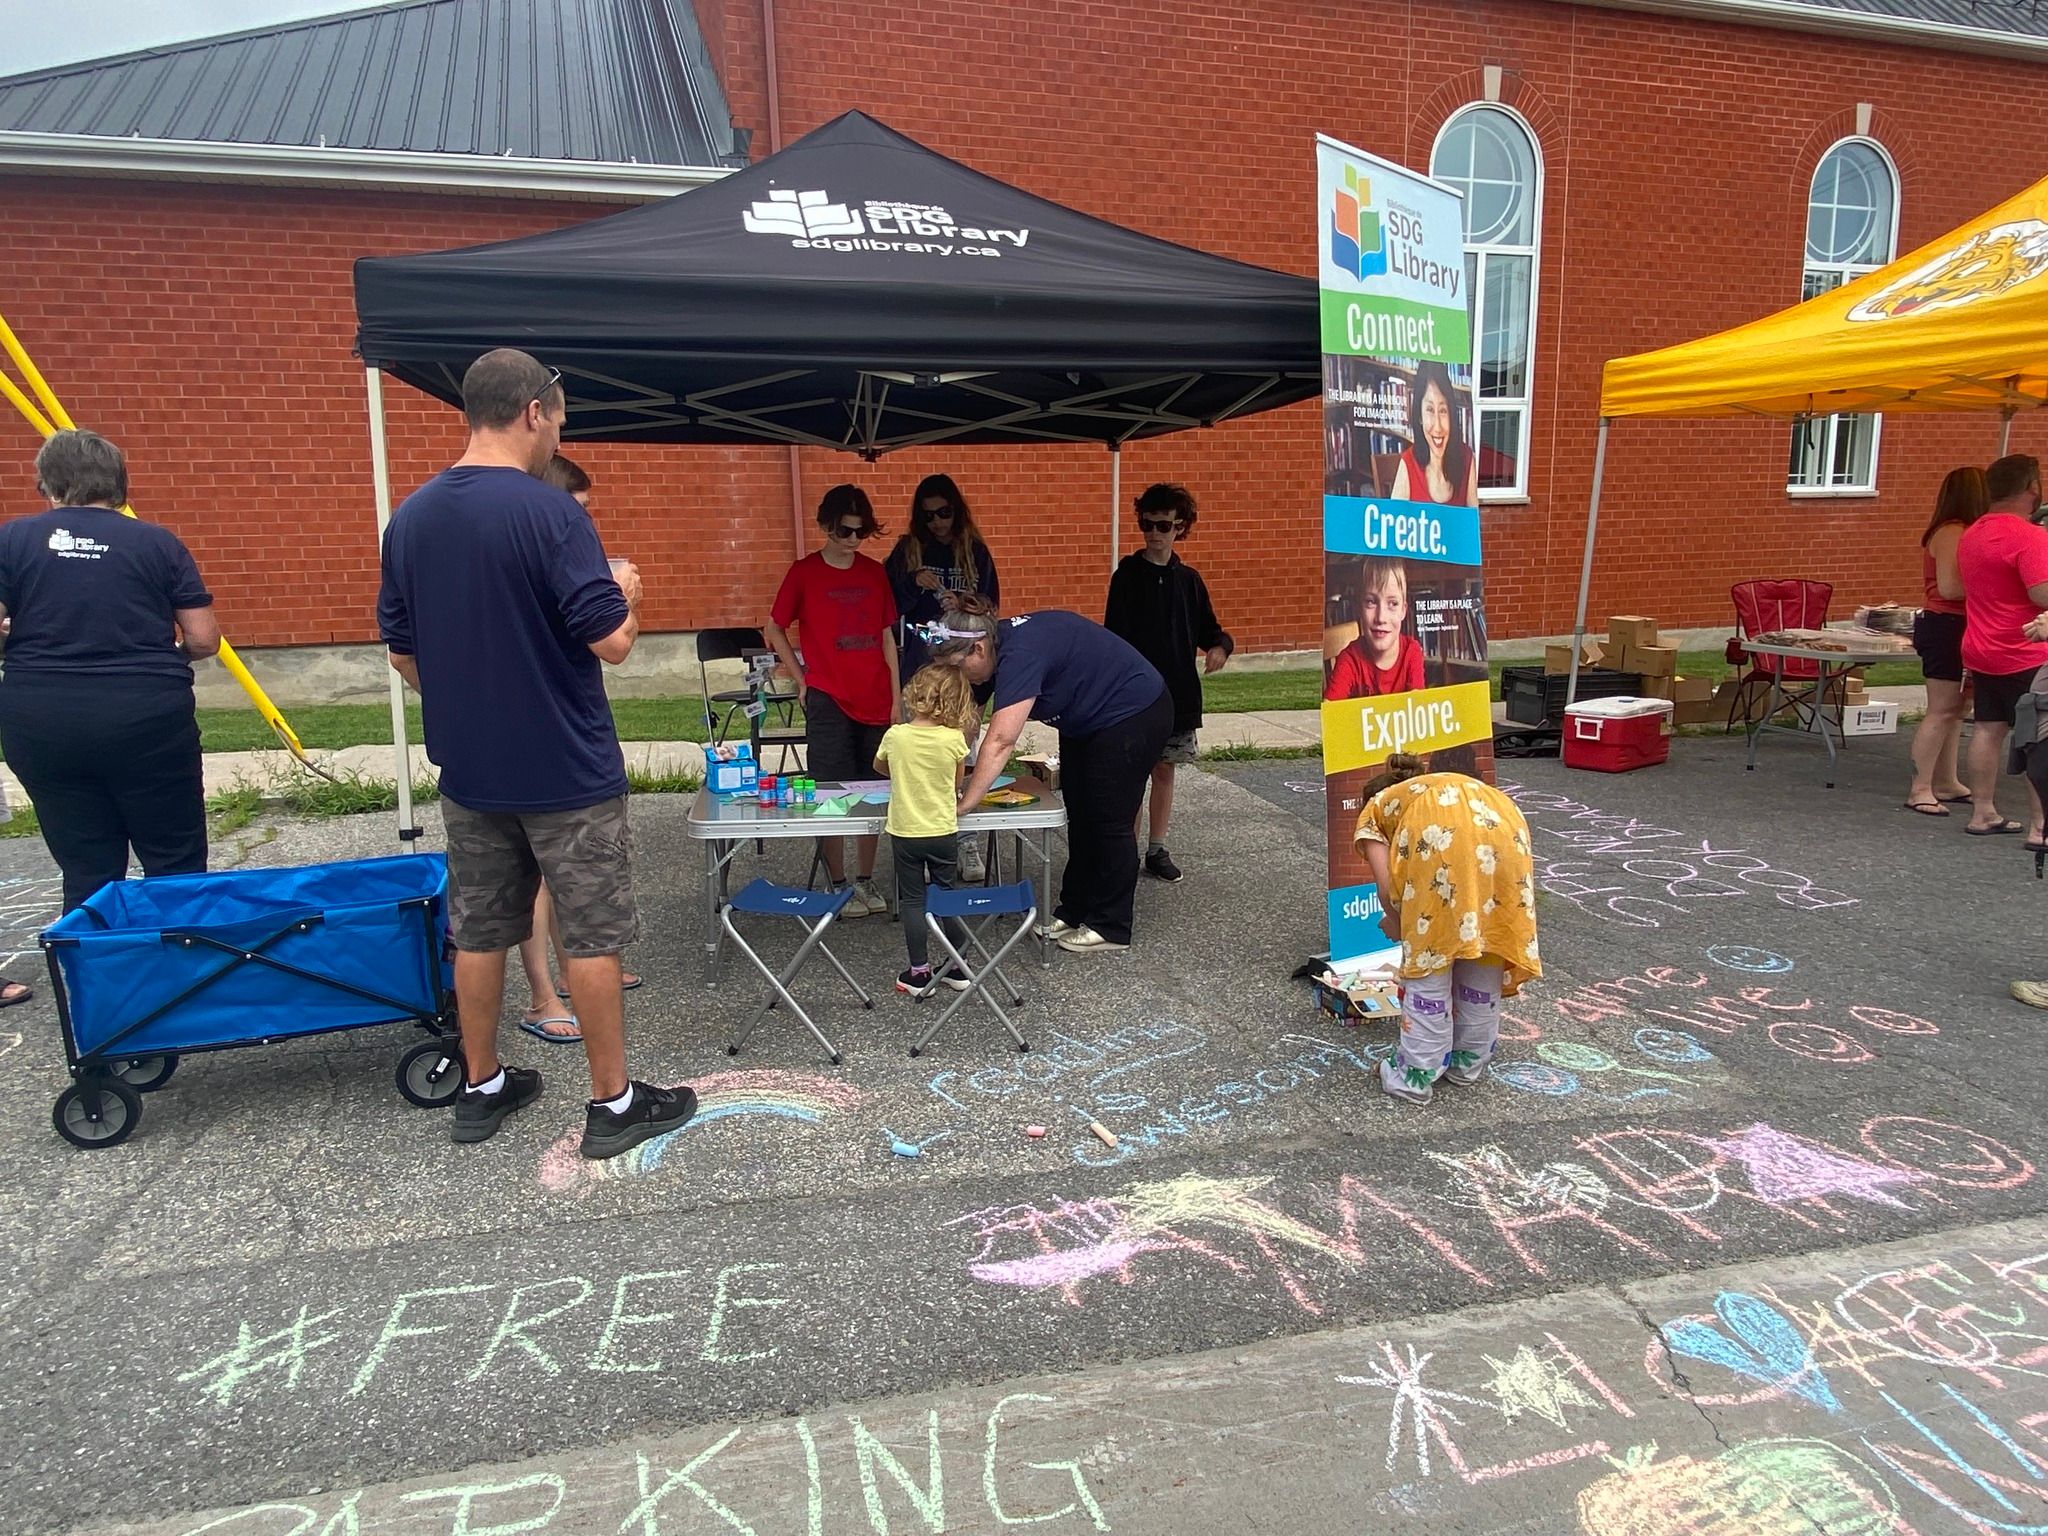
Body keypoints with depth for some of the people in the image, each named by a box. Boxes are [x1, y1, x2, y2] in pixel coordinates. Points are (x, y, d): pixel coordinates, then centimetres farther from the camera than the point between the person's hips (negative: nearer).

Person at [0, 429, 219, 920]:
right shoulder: (159, 543, 2)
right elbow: (204, 640, 0)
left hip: (41, 723, 2)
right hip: (146, 715, -2)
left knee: (86, 874, 9)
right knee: (177, 868, 6)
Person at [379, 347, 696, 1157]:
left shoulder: (410, 517, 4)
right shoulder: (550, 511, -17)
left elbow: (400, 649, 10)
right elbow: (611, 641, -19)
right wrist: (628, 596, 2)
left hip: (468, 768, 6)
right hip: (566, 770, -6)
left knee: (478, 930, 16)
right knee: (590, 936, 4)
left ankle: (481, 1087, 30)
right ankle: (613, 1103, 14)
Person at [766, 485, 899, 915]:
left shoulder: (874, 572, 8)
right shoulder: (805, 572, -2)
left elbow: (887, 638, 11)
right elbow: (774, 629, 7)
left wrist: (896, 699, 7)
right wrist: (802, 680, 2)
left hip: (875, 702, 4)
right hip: (828, 701, -3)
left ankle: (867, 880, 21)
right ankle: (839, 884, 11)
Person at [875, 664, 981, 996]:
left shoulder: (895, 736, -10)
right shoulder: (955, 739, -13)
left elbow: (879, 766, 13)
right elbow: (957, 784, 3)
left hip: (905, 832, 0)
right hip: (944, 832, 0)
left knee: (912, 900, 9)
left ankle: (920, 972, 11)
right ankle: (957, 967, 22)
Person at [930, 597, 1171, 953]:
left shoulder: (1020, 653, -32)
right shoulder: (1000, 646, -3)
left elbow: (1000, 740, -38)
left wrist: (964, 804, -36)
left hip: (1132, 715, -10)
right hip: (1086, 722, 10)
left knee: (1109, 821, -2)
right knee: (1080, 817, 13)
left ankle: (1110, 927, 10)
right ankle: (1074, 912, 23)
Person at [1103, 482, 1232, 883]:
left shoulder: (1189, 579, 8)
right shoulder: (1127, 576, -3)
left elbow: (1207, 629, 14)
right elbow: (1114, 638, -6)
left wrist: (1220, 646, -9)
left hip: (1178, 692, 4)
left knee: (1164, 771, 10)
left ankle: (1157, 850, 20)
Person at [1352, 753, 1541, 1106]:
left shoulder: (1373, 809, 30)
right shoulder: (1457, 784, 43)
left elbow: (1387, 887, 13)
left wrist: (1397, 923, 33)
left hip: (1440, 837, -5)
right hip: (1505, 828, 5)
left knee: (1429, 959, 10)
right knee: (1484, 955, 21)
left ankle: (1416, 1074, 18)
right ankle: (1469, 1060, 35)